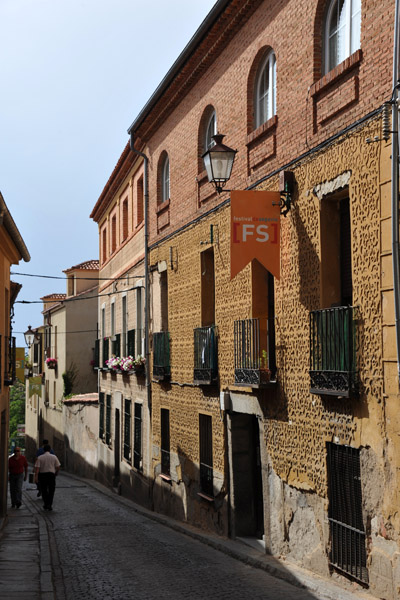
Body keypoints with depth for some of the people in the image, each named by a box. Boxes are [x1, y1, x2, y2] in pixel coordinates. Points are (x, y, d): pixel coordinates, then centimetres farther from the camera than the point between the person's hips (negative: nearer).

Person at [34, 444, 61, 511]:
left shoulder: (39, 457, -3)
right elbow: (58, 467, 3)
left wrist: (36, 477, -12)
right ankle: (49, 505, -4)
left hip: (42, 475, 0)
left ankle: (45, 504, 21)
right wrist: (56, 473, 22)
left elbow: (37, 468, -10)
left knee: (44, 490, 14)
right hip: (51, 474, 0)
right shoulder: (54, 457, 0)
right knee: (51, 490, 7)